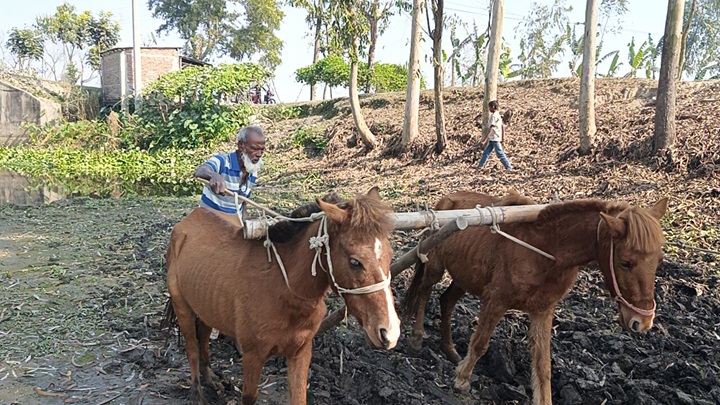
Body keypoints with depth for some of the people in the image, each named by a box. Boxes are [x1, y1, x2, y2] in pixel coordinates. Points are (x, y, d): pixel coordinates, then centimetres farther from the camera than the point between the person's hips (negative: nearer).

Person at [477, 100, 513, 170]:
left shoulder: (494, 116, -18)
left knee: (500, 154, -3)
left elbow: (490, 129, -24)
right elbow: (503, 126, 16)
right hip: (492, 139, 10)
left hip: (495, 139, -10)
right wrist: (502, 138, 20)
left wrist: (484, 140, -26)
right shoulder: (498, 115, 12)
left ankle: (509, 167, 3)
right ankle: (480, 166, 18)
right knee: (486, 152, 12)